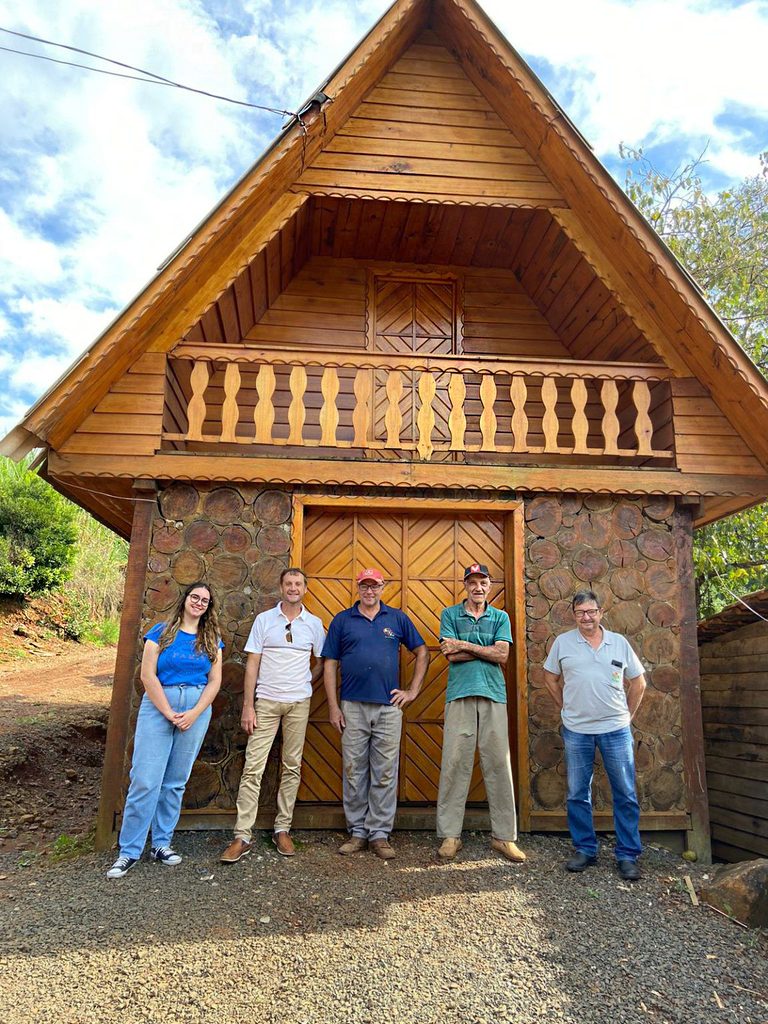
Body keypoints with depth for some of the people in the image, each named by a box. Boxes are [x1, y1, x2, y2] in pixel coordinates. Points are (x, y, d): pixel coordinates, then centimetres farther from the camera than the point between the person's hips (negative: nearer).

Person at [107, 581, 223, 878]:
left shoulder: (211, 639, 8)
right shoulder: (161, 632, 1)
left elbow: (214, 681, 5)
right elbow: (148, 675, -5)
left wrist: (194, 714, -7)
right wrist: (169, 714, -10)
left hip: (196, 711, 3)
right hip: (157, 706, -2)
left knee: (176, 782, 8)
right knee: (145, 781, -4)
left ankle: (161, 844, 21)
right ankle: (129, 850, 9)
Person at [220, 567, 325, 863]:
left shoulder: (314, 623, 5)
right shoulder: (264, 620, 2)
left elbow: (323, 661, 15)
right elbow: (252, 664, 0)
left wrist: (305, 684, 5)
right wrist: (248, 705, -5)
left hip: (299, 704, 1)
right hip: (266, 702, -1)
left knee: (292, 767, 7)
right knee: (253, 767, -4)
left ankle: (282, 829, 19)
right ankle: (242, 836, 2)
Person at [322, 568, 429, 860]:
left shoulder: (397, 618, 8)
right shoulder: (342, 620, 6)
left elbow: (422, 653, 13)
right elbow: (330, 665, 5)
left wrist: (413, 691, 5)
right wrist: (333, 706, -1)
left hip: (388, 707, 0)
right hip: (352, 707, 0)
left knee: (385, 774, 4)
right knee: (354, 773, 6)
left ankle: (379, 833, 15)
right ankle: (357, 832, 19)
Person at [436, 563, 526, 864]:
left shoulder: (500, 617, 13)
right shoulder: (450, 614, 9)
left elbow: (502, 655, -2)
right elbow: (452, 655, -3)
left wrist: (465, 645, -5)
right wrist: (486, 650, -4)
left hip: (493, 695, 2)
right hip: (460, 695, -1)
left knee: (499, 764, 2)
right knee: (454, 763, -2)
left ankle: (504, 836, 13)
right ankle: (449, 835, 7)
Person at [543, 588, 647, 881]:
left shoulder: (619, 643, 4)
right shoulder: (563, 642, 1)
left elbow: (638, 682, 12)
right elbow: (551, 678, 11)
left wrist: (627, 714, 7)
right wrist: (565, 709, 7)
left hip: (615, 729, 0)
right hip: (576, 730, 0)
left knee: (625, 794, 4)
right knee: (577, 794, 8)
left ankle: (628, 855, 17)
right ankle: (585, 849, 23)